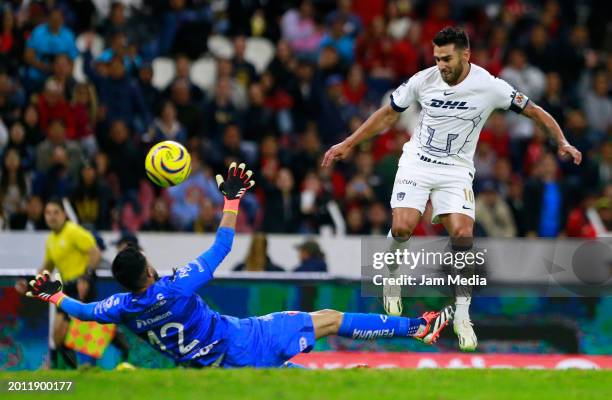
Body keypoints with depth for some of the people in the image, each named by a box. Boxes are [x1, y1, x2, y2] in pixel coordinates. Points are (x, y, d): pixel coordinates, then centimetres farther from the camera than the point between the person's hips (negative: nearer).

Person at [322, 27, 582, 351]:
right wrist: (347, 144, 8)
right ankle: (392, 275, 13)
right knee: (402, 228, -20)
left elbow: (535, 112, -2)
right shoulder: (423, 80, -8)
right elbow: (388, 114, 7)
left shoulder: (489, 87, -12)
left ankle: (462, 315, -7)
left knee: (463, 235, -17)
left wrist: (562, 143, -15)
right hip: (417, 163, 1)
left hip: (456, 170, -1)